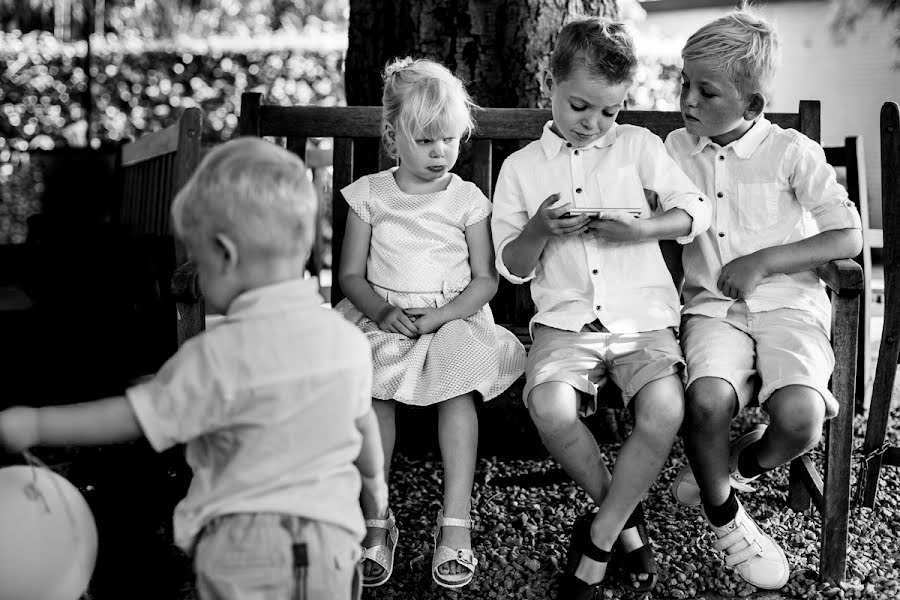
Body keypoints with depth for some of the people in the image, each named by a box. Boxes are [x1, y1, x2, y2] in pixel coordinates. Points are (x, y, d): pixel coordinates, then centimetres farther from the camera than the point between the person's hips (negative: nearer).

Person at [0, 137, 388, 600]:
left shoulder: (219, 357, -18)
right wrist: (374, 478, 32)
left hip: (243, 549, -4)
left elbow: (130, 418, -12)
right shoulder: (348, 340, -2)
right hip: (331, 544, 4)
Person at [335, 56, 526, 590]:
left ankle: (456, 521, -24)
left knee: (459, 392, -28)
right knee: (374, 394, -27)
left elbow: (485, 280, 3)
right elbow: (351, 274, 7)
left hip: (453, 316, 0)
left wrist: (437, 317, -14)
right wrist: (383, 310, -14)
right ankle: (375, 522, -20)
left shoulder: (468, 199, 6)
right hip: (383, 317, 1)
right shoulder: (370, 195, 7)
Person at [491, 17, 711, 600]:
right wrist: (538, 230, -11)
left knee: (665, 408, -30)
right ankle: (626, 517, -5)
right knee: (549, 406, -31)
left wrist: (641, 229, -11)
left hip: (643, 316, 0)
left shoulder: (638, 144, 11)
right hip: (566, 319, 0)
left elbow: (697, 211, 7)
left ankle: (599, 538, -9)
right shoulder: (521, 166, 12)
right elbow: (513, 266, 11)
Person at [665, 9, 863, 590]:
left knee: (799, 415, -30)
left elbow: (848, 237, -1)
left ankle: (737, 466, 7)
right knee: (708, 399, -31)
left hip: (787, 302, -1)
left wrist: (764, 260, -11)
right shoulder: (676, 149, 11)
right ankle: (725, 520, -3)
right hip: (713, 307, 2)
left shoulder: (793, 151, 1)